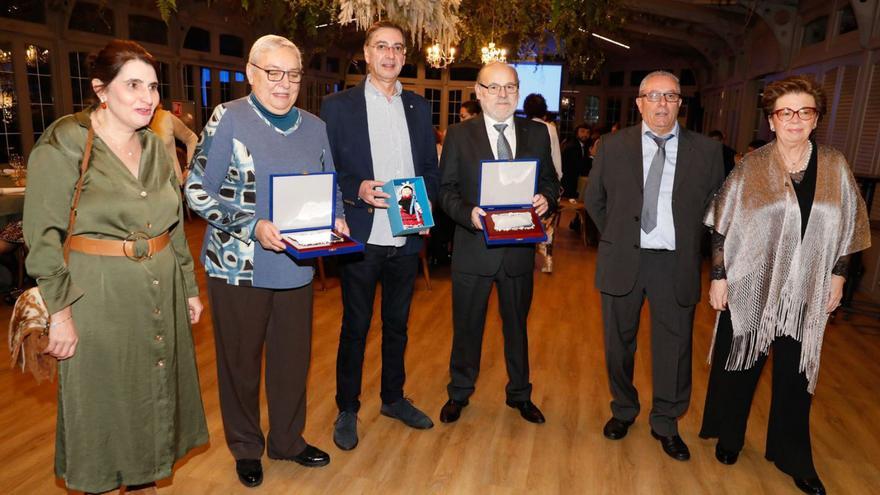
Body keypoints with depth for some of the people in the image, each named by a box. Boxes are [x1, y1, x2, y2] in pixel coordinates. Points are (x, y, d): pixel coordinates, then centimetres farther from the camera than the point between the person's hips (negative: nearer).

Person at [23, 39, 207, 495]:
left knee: (155, 390, 15)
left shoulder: (156, 148, 8)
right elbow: (43, 236, -10)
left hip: (159, 293, 6)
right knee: (102, 402, 8)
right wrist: (58, 308, -14)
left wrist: (189, 286, 14)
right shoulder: (63, 144, -8)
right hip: (99, 296, -5)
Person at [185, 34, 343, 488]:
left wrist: (334, 219, -6)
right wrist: (252, 226, -22)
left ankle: (287, 440, 35)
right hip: (238, 266, -4)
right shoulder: (228, 119, -7)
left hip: (296, 266, 4)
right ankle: (245, 448, 33)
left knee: (293, 358, 14)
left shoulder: (314, 128, 8)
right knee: (240, 362, 11)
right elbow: (198, 190, -9)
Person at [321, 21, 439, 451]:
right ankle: (347, 410, 25)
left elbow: (431, 168, 13)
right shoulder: (338, 106, -2)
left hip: (406, 238, 4)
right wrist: (357, 190, -20)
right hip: (361, 238, -4)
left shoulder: (418, 107, 10)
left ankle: (393, 398, 35)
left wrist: (424, 202, -5)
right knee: (355, 327, 7)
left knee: (397, 324, 17)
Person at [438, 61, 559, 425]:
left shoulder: (537, 133, 5)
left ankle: (520, 394, 37)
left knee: (517, 325, 18)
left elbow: (550, 181, 9)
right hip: (473, 247, -2)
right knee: (467, 326, 13)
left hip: (520, 248, 2)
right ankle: (459, 393, 34)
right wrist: (468, 213, -21)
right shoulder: (459, 135, -1)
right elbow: (446, 189, -3)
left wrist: (546, 198, -14)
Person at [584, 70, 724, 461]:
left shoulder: (706, 150, 1)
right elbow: (594, 199, 10)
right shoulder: (613, 146, 1)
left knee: (674, 347, 8)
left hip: (676, 265, 0)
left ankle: (665, 423, 29)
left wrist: (689, 243, 3)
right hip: (623, 261, 1)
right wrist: (615, 237, 7)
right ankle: (623, 410, 36)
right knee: (619, 342, 13)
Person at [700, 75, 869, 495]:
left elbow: (847, 229, 9)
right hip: (751, 287, -2)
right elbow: (722, 228, -5)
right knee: (740, 366, 12)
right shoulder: (752, 166, -7)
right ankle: (728, 436, 35)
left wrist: (837, 276, 6)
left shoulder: (835, 167, 0)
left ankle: (792, 457, 32)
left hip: (806, 292, 2)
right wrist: (718, 278, -7)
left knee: (795, 374, 13)